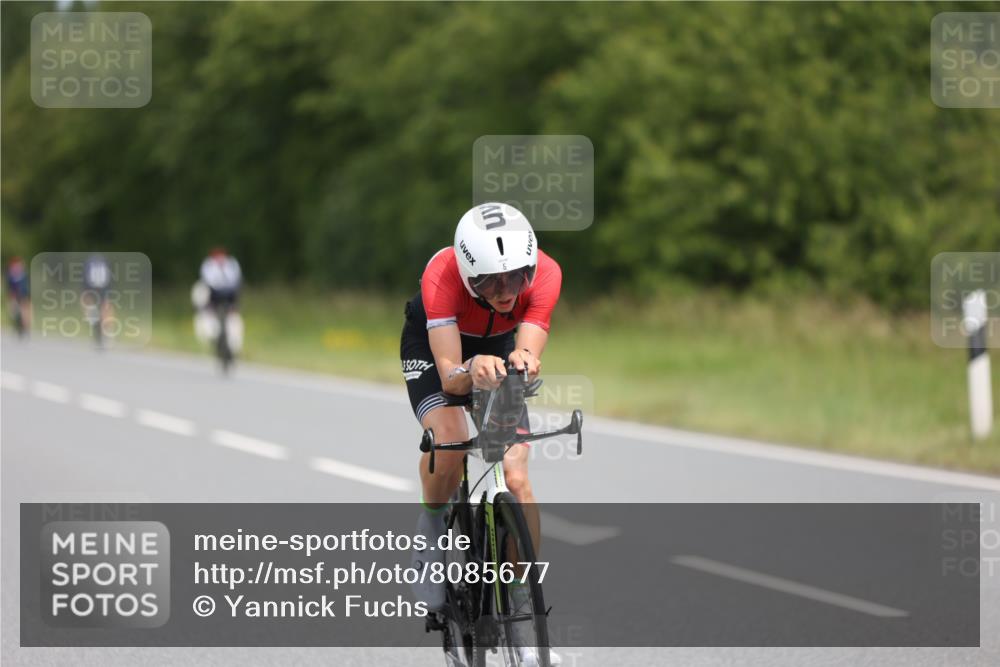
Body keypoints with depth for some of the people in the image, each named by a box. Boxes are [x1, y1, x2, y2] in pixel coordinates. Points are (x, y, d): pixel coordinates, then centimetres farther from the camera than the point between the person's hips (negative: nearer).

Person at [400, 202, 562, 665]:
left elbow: (528, 351, -39)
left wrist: (523, 361, -62)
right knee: (449, 442, -31)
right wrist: (473, 370, -66)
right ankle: (431, 533, -1)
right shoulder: (442, 275, -40)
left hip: (498, 347, 2)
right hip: (432, 344, -2)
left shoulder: (545, 274, -33)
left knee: (516, 478, -10)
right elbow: (449, 376, -44)